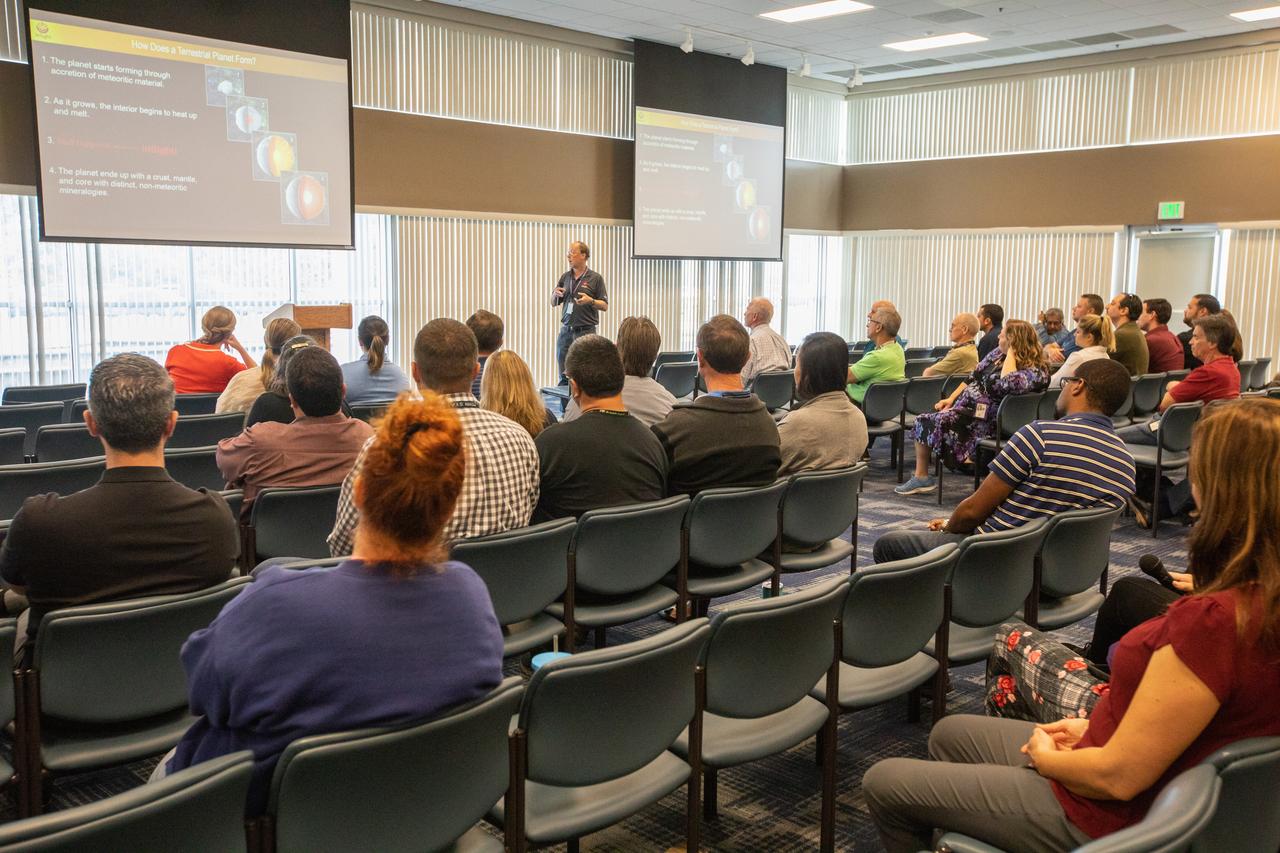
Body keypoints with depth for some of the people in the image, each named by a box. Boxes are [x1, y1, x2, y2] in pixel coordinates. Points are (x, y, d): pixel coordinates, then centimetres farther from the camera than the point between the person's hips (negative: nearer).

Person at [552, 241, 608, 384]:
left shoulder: (595, 278, -2)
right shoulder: (565, 277, 11)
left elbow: (605, 306, -2)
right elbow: (554, 303, 17)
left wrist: (590, 301, -20)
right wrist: (555, 294, -5)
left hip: (586, 330, -4)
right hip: (566, 330, 4)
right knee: (564, 376, 6)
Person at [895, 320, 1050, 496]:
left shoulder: (1034, 370, -16)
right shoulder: (998, 353, 9)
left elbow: (1007, 384, -37)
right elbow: (973, 377, 16)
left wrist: (1011, 353, -25)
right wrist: (950, 399, 10)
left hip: (986, 419, -9)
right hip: (964, 405, 9)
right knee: (923, 421, 0)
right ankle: (921, 477, 3)